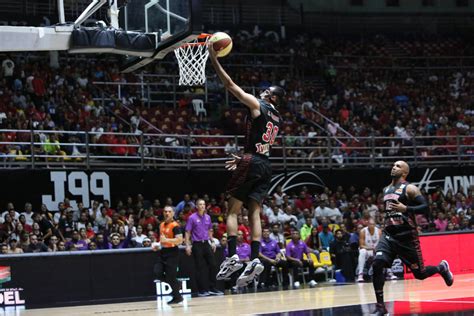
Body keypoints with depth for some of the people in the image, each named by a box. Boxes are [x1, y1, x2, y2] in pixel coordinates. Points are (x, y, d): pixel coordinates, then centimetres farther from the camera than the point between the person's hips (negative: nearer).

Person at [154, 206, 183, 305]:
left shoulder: (175, 226, -12)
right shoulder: (162, 225, 13)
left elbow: (179, 240, -21)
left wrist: (166, 240, -25)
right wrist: (157, 245, 11)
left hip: (172, 253, -8)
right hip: (163, 251, 8)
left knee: (170, 276, -5)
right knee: (158, 273, -4)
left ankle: (177, 297, 10)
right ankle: (175, 284, 18)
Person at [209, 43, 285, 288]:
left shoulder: (257, 105, -4)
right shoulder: (277, 118, 18)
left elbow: (230, 85, -5)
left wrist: (214, 60, -1)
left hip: (252, 163, -7)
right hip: (265, 165, 7)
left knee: (233, 210, -3)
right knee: (254, 213, 4)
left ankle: (232, 257, -14)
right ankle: (255, 260, -8)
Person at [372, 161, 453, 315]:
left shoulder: (410, 189, -7)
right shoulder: (386, 190, 14)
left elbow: (425, 207, -16)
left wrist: (405, 208, -26)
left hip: (407, 237, -5)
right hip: (389, 235, 5)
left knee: (419, 274, 3)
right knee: (377, 264, -20)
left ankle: (441, 267, 37)